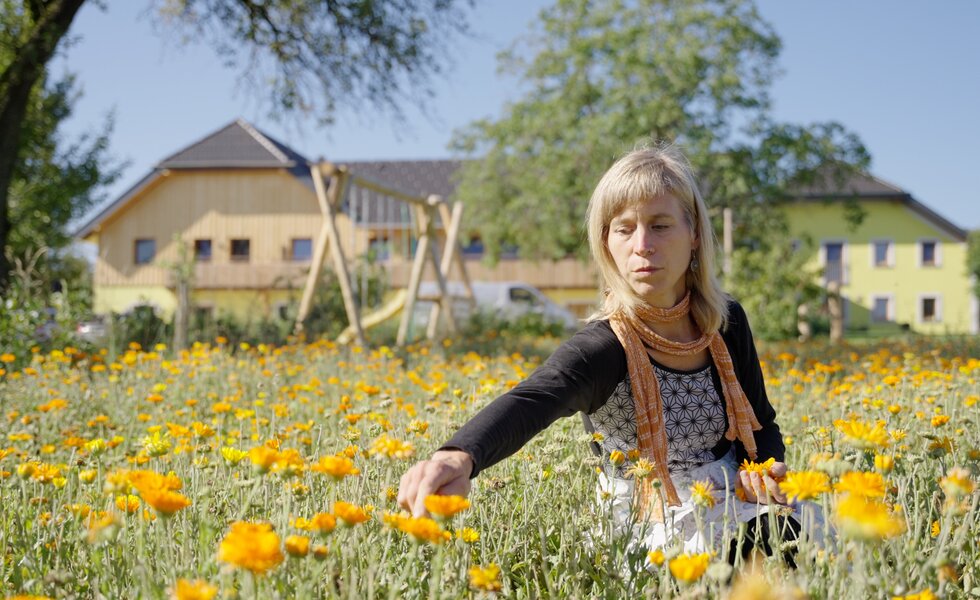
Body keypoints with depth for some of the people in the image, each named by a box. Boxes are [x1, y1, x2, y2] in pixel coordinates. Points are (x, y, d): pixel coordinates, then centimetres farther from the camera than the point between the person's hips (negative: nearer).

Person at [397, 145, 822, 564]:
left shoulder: (727, 323, -2)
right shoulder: (602, 349, -20)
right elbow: (530, 402, -42)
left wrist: (764, 469, -12)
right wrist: (460, 456, -64)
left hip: (736, 509, 5)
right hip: (664, 531, -5)